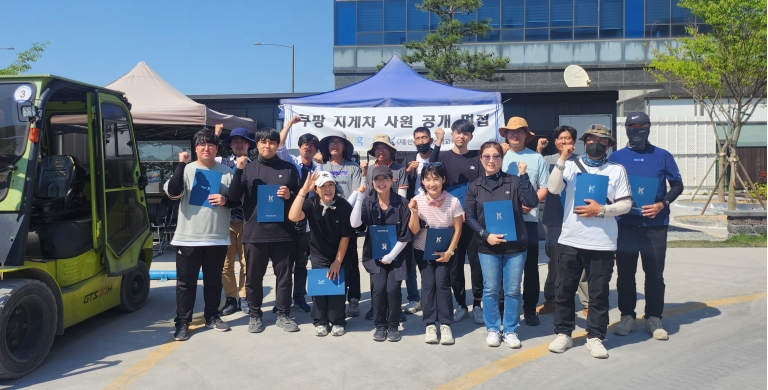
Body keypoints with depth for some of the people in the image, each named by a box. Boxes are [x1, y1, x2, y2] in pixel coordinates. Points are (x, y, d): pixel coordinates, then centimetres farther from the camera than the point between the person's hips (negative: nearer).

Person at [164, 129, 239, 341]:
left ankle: (212, 316, 28)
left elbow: (238, 201, 8)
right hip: (188, 237, -1)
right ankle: (182, 322, 13)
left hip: (218, 237, 2)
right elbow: (173, 192, -16)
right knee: (186, 282, 4)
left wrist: (225, 200, -13)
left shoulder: (226, 172, 4)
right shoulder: (187, 170, 1)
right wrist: (181, 164, -17)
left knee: (214, 280, 13)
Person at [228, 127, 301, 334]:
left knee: (284, 275, 6)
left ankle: (283, 314, 19)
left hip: (283, 232, 0)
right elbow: (234, 196, -2)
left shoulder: (289, 168, 8)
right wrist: (238, 171, -12)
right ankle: (255, 315, 21)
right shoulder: (248, 168, 8)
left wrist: (290, 195, -10)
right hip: (255, 232, 0)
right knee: (254, 277, 8)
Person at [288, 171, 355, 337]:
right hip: (319, 254, 1)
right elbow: (293, 217, -36)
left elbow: (345, 236, -14)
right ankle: (320, 322, 11)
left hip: (339, 254, -1)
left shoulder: (344, 206, -20)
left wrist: (338, 261, -12)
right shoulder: (311, 203, -17)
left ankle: (337, 322, 11)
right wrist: (303, 191, -42)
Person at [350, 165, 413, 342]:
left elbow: (405, 236, -6)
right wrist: (359, 196, -22)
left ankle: (393, 326, 11)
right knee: (379, 288, -13)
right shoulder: (368, 202, -2)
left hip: (396, 255, -1)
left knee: (392, 289, -12)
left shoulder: (401, 203, -7)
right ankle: (380, 326, 8)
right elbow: (355, 223, -19)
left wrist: (390, 256, -12)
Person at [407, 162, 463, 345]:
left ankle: (445, 325, 2)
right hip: (422, 250, 1)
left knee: (442, 283, -7)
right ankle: (430, 324, 6)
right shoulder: (417, 201, -16)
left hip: (444, 250, -1)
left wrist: (449, 251, -14)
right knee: (428, 284, -2)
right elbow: (414, 230, -13)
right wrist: (414, 213, -29)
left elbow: (457, 229, -8)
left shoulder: (453, 201, -17)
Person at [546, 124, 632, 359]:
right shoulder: (571, 166, 5)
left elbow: (626, 204, 0)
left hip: (602, 243, -1)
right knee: (564, 290, 8)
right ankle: (563, 333, 21)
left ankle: (595, 337, 18)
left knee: (599, 293, 6)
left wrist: (601, 210, -15)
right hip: (571, 241, 1)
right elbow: (553, 189, -11)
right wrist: (562, 159, -17)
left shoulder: (617, 170, 4)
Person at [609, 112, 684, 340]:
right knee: (625, 273, 6)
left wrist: (662, 204, -9)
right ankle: (627, 317, 18)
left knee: (655, 274, 5)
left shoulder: (662, 156, 3)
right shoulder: (616, 157, 4)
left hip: (655, 225, 0)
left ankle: (653, 319, 16)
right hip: (625, 224, 1)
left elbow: (677, 185, 7)